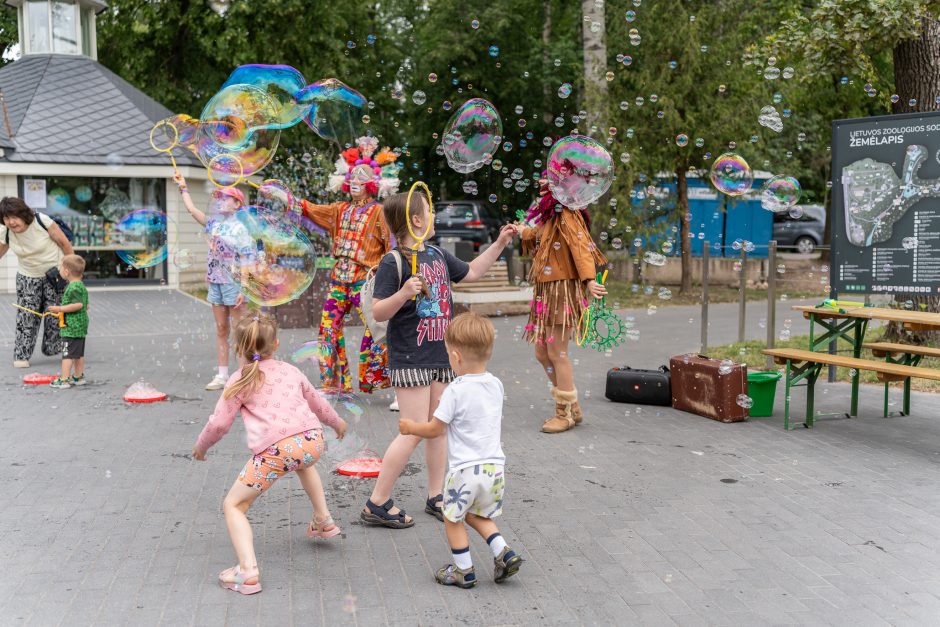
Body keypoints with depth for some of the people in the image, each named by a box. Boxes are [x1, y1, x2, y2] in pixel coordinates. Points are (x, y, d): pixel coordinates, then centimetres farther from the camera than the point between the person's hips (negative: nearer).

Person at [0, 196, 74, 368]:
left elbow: (64, 242, -12)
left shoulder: (42, 221, -22)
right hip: (27, 276, 3)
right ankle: (21, 355, 4)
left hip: (54, 272, -3)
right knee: (26, 315, -2)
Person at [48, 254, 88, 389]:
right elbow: (86, 306, 18)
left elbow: (78, 304, -28)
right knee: (79, 353, 15)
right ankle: (78, 377, 23)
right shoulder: (81, 286, 13)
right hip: (81, 326, 10)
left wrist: (60, 309, -22)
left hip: (71, 327, -10)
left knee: (67, 354, -6)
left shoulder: (73, 287, -17)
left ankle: (64, 380, -4)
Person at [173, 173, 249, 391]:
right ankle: (222, 375, 14)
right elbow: (192, 210, 21)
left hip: (233, 282, -7)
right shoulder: (215, 224, 12)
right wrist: (183, 188, 27)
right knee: (221, 330, 9)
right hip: (215, 281, 7)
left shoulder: (239, 228, -8)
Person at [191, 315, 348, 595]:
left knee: (234, 505, 10)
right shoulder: (290, 370, 24)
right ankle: (324, 520, 45)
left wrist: (200, 446, 29)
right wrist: (337, 422, 56)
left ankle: (248, 571, -8)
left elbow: (219, 423, 9)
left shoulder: (240, 380, 12)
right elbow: (316, 402, 37)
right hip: (312, 439, 5)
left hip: (275, 449, -5)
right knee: (302, 461, 43)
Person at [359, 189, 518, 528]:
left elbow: (471, 272, 27)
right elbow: (378, 312, -16)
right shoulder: (393, 262, -13)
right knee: (414, 431, -9)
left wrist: (500, 243, 22)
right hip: (410, 360, -8)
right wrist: (404, 293, -33)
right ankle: (377, 503, 2)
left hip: (440, 357, 8)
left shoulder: (438, 255, 10)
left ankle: (435, 497, 24)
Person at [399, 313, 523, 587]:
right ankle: (504, 554, 12)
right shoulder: (496, 385, 3)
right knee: (477, 515, 25)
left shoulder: (455, 391, -16)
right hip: (494, 465, 6)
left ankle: (464, 572, 22)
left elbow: (434, 430, -9)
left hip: (465, 469, -6)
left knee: (452, 518, 15)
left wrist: (411, 427, 10)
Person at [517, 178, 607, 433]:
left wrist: (589, 279, -37)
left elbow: (580, 246, -25)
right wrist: (523, 232, 13)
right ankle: (572, 408, 22)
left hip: (563, 290, -10)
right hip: (546, 292, 10)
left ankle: (565, 414, 9)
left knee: (557, 353, -4)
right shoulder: (547, 218, 16)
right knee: (542, 352, 12)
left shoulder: (567, 216, -12)